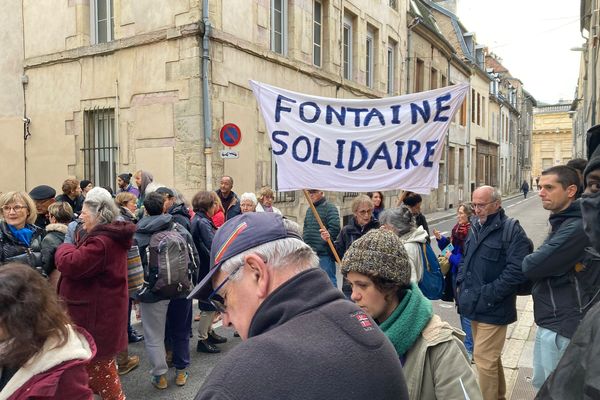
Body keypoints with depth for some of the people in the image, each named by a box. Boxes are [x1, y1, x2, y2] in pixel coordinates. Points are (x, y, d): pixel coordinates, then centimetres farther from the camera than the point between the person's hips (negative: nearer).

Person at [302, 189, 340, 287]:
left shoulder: (330, 208, -8)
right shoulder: (309, 209, 17)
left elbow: (334, 229, -18)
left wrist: (320, 245, -18)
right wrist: (304, 241, 9)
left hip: (324, 254, -8)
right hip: (310, 253, 8)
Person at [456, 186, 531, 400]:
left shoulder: (512, 231, -14)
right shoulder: (476, 227, 11)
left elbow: (516, 272, -22)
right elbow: (466, 259, 22)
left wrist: (486, 296, -21)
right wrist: (461, 283, 7)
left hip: (492, 308, -8)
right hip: (475, 305, 8)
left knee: (484, 358, -3)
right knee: (490, 357, 21)